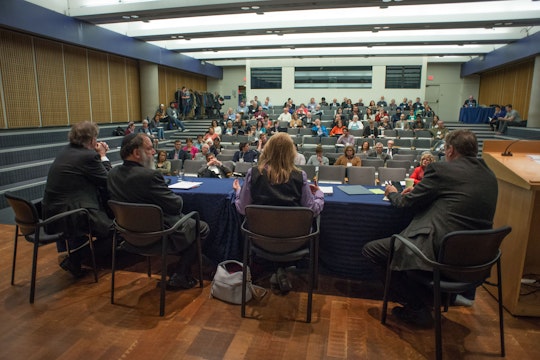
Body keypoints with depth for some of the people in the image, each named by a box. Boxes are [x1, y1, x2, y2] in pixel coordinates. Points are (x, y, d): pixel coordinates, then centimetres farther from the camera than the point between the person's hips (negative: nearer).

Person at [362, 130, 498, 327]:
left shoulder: (441, 169, -9)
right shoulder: (489, 175, 13)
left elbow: (407, 202, -1)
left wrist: (392, 193, 21)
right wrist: (418, 191, 27)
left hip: (438, 250, -9)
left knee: (370, 249, 2)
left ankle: (417, 308, 8)